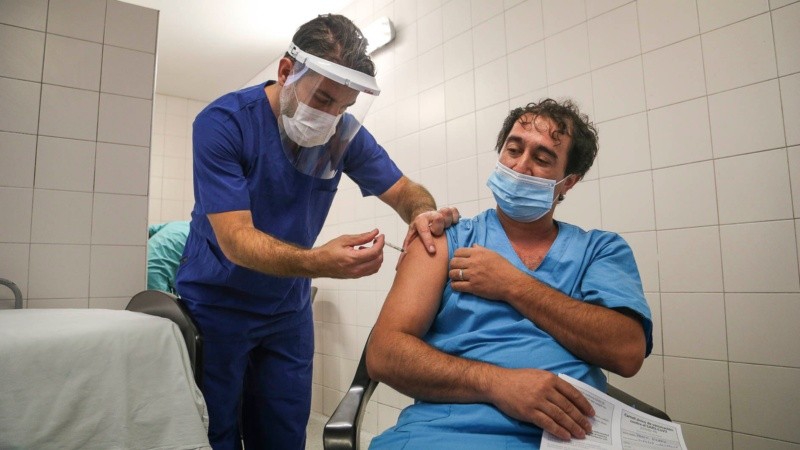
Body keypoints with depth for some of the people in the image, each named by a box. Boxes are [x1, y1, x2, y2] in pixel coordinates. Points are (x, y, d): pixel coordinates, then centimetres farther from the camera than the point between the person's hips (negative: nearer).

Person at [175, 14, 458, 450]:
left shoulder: (345, 132, -8)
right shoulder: (222, 122, -21)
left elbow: (405, 190, -2)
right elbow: (236, 240, -28)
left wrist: (424, 213, -28)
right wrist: (318, 262, -46)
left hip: (289, 311, 4)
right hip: (215, 306, -3)